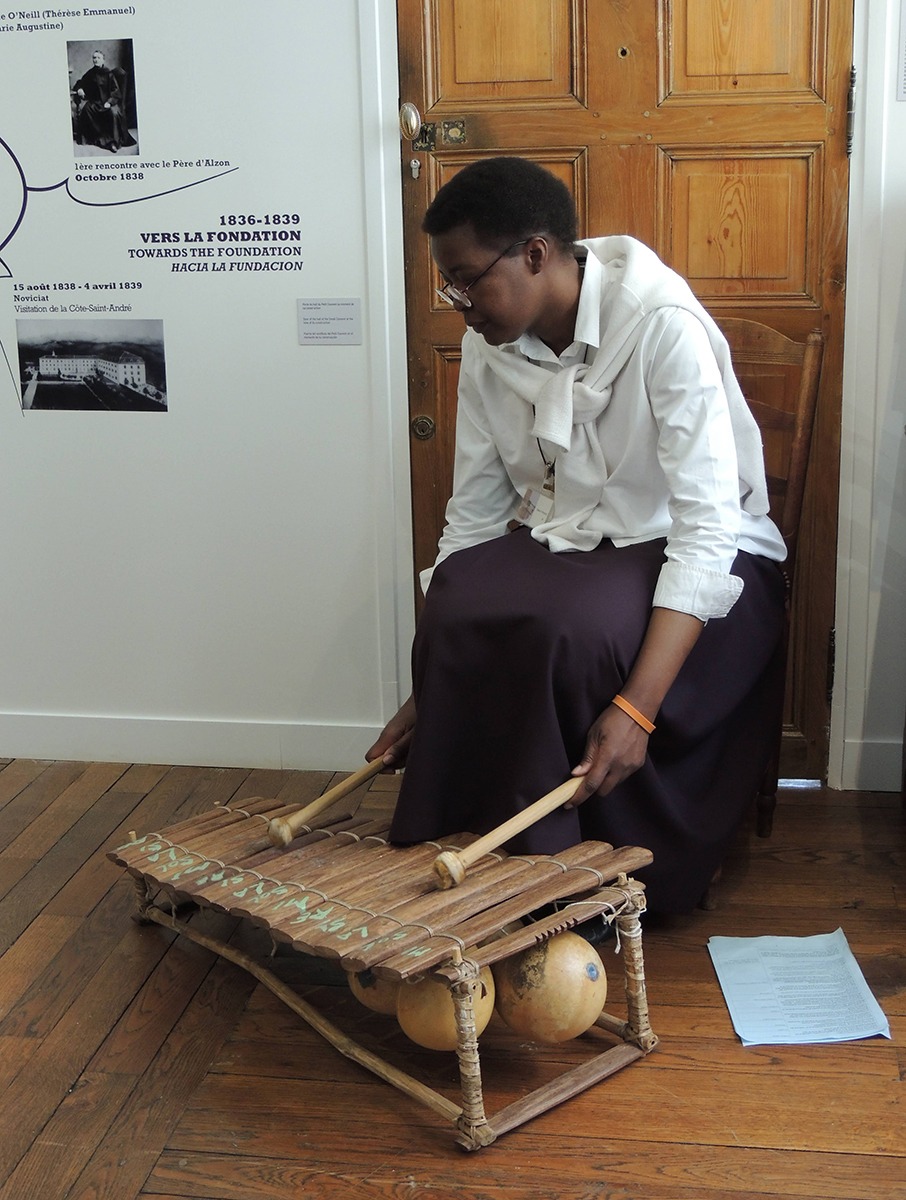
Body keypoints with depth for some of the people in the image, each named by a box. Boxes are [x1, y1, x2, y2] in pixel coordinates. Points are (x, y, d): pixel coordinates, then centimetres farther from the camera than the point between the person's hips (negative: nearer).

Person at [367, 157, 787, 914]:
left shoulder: (664, 328, -24)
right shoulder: (489, 345, -4)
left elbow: (708, 530, -29)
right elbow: (473, 514, 0)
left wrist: (634, 709, -38)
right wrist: (427, 695, -3)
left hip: (692, 563, -5)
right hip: (567, 545, 5)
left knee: (572, 626, -35)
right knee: (460, 605, -26)